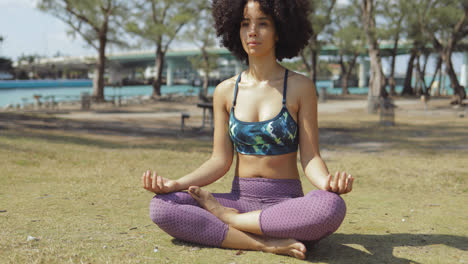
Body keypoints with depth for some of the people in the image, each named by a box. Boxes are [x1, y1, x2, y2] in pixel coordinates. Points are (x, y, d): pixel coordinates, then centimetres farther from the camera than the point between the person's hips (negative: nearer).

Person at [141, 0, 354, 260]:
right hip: (240, 199, 2)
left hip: (287, 202, -2)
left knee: (331, 206, -36)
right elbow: (220, 161, 5)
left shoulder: (300, 87, -2)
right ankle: (268, 243, -24)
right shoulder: (225, 91, 6)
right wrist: (174, 184, -10)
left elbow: (310, 158, -4)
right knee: (161, 206, -21)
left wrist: (328, 182, -27)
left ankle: (224, 217, -17)